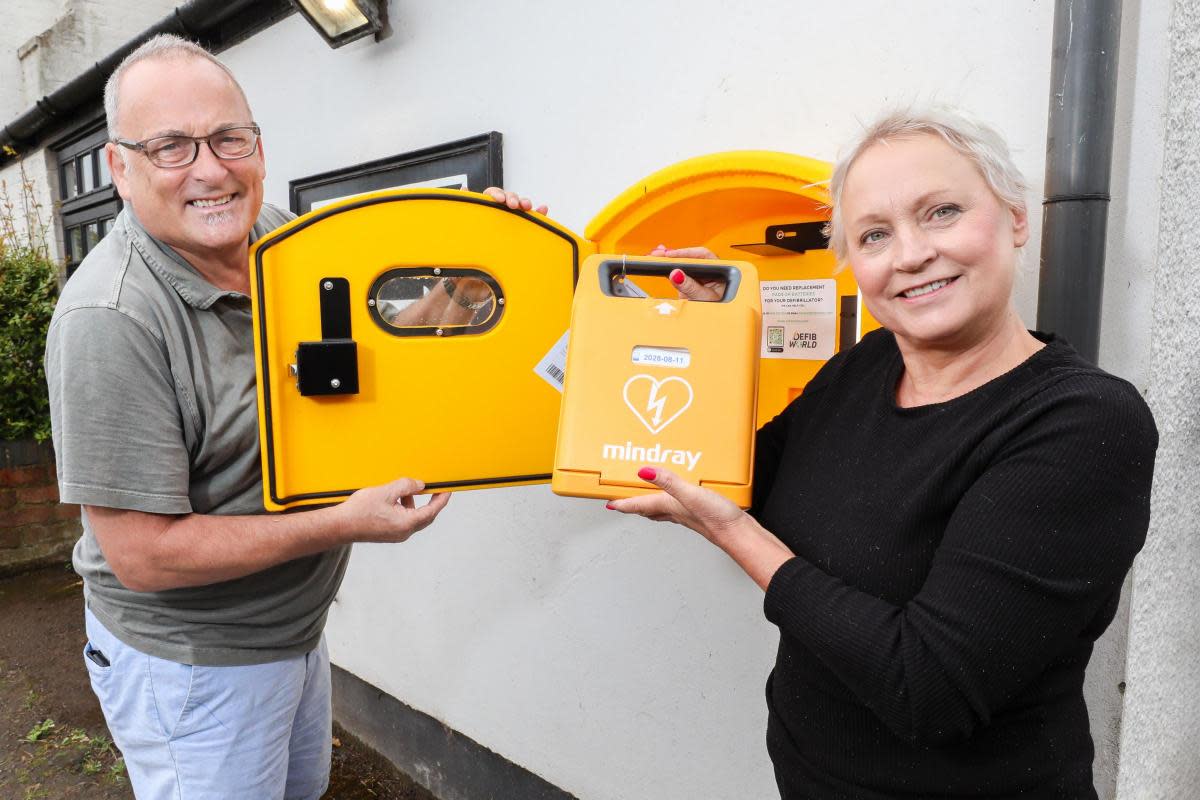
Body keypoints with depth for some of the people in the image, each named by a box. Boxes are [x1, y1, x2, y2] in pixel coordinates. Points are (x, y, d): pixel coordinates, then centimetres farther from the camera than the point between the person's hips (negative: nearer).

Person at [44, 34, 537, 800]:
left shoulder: (279, 235, -6)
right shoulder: (111, 320, -28)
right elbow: (143, 555, -27)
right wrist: (346, 523, -26)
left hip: (297, 625, 7)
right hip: (191, 664, -7)